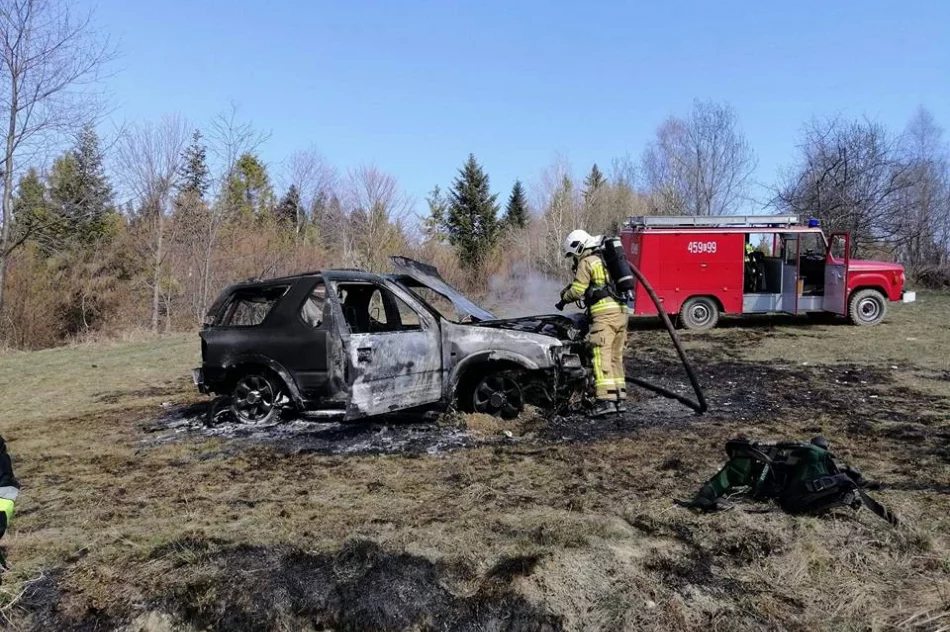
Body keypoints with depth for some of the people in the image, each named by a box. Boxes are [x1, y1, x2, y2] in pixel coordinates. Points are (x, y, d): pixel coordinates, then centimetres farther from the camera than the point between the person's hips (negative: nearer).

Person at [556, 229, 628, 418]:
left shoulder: (586, 262, -1)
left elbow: (577, 290, -4)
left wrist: (563, 300, 15)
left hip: (604, 312, -9)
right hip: (621, 312, 9)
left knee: (602, 357, -12)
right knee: (616, 357, 13)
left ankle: (606, 400, -20)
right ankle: (620, 398, 13)